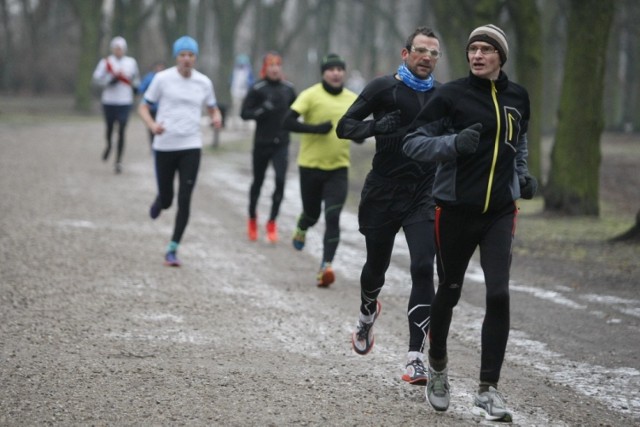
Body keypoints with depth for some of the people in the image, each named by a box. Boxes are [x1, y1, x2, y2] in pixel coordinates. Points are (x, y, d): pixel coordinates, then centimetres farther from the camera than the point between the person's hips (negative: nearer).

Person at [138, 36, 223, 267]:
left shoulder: (204, 82, 4)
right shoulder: (162, 78, -3)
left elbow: (213, 109, 18)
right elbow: (143, 107, 1)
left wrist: (216, 118, -7)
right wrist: (152, 125, -19)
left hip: (191, 147, 1)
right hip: (164, 146, -1)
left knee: (184, 201, -8)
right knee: (166, 199, 7)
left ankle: (172, 250, 0)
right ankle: (159, 202, 47)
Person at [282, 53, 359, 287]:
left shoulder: (353, 100, 5)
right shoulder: (311, 95, -8)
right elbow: (288, 122, -15)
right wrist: (316, 128, -25)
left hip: (338, 168, 2)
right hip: (311, 165, -2)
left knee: (333, 217, -12)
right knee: (312, 214, 13)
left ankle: (326, 266, -14)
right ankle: (301, 229, 49)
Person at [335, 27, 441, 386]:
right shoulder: (384, 88, -3)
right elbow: (345, 126, -4)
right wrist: (377, 126, -22)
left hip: (425, 196, 1)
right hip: (384, 192, -1)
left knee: (423, 270, -14)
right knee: (376, 266, 14)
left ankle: (416, 357, -13)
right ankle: (367, 315, 49)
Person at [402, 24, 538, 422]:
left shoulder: (517, 96, 6)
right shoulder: (451, 95, -8)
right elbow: (413, 143, -8)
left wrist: (522, 174, 11)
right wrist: (454, 143, -24)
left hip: (501, 210, 2)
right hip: (456, 207, -2)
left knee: (499, 294, -10)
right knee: (450, 291, 11)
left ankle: (488, 389, -4)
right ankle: (438, 365, 37)